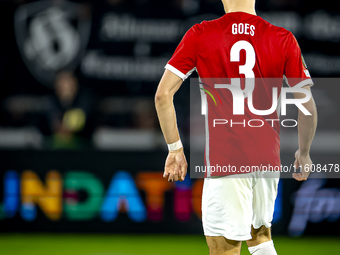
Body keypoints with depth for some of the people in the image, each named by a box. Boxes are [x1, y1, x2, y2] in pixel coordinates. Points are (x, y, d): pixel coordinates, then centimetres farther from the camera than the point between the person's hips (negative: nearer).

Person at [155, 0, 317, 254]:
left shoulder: (200, 35, -3)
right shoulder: (284, 39, 0)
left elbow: (163, 94, -4)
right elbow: (307, 104, 1)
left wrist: (175, 148, 5)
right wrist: (304, 153, 16)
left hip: (223, 160, -3)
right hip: (268, 158, 3)